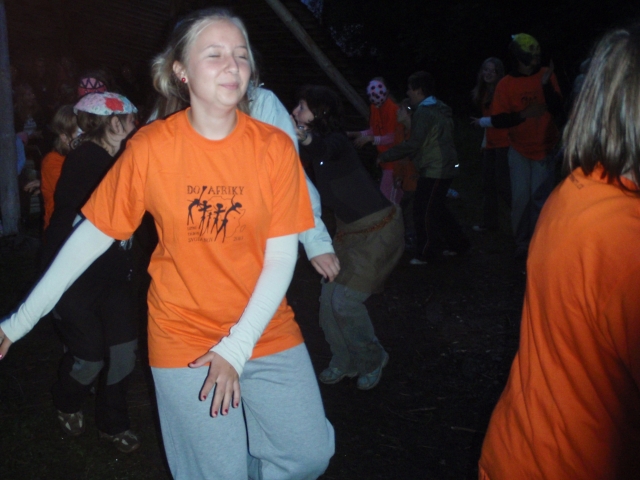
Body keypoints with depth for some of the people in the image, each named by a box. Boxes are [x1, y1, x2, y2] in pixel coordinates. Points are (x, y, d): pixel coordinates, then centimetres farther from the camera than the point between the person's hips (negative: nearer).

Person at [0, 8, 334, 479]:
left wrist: (238, 346, -16)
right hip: (185, 342, -1)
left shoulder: (274, 147, -9)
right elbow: (94, 233, -4)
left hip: (267, 332, 2)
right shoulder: (150, 147, -10)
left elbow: (282, 255, -9)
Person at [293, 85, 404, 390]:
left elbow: (323, 148, -45)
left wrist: (304, 136, -65)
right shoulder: (316, 146, 4)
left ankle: (372, 360, 16)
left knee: (345, 301, -9)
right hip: (349, 230, 9)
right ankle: (344, 362, 26)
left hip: (378, 230, -8)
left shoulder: (336, 142, -22)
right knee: (329, 298, 5)